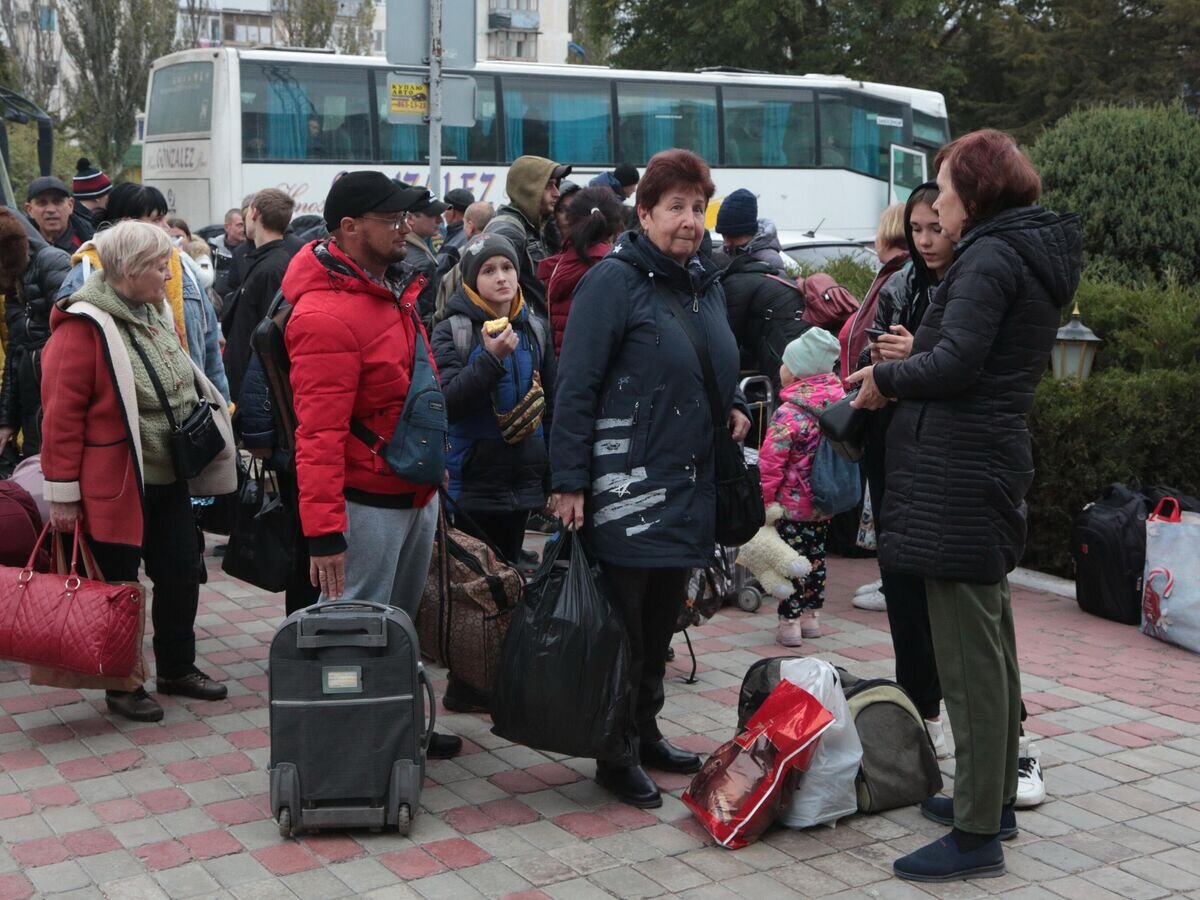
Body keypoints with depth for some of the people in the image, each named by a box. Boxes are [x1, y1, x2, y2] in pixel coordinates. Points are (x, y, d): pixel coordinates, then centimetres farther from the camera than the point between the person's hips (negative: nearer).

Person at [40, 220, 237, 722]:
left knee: (181, 573, 14)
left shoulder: (154, 314, 9)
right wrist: (63, 492, -17)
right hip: (115, 486, -8)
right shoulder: (84, 326, -17)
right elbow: (62, 413, -18)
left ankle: (177, 668, 31)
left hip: (169, 480, 8)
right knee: (119, 585, 5)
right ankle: (122, 685, 20)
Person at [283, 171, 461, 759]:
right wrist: (324, 531, -26)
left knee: (400, 624, 21)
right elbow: (319, 433, -24)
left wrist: (432, 478, 19)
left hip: (417, 495, 10)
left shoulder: (392, 291, 10)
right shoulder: (327, 315, -20)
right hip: (368, 505, -10)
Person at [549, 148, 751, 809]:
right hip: (627, 491, -8)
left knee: (662, 622, 17)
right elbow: (575, 387, -14)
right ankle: (618, 757, 14)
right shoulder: (615, 281, -11)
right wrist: (569, 482, -18)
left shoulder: (705, 284, 14)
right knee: (624, 626, 1)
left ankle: (646, 733, 32)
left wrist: (732, 408, 8)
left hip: (688, 491, 8)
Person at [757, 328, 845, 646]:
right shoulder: (836, 403, 2)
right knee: (815, 557, 17)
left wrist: (767, 497, -11)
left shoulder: (789, 413, -21)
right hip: (824, 504, 7)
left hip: (791, 503, -7)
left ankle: (789, 622, 2)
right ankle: (811, 615, 26)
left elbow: (771, 460, -21)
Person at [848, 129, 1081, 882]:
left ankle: (978, 834, 1)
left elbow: (955, 362, -22)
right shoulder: (1036, 255, 17)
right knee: (991, 641, 18)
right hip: (994, 459, 11)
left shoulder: (990, 256, -13)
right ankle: (993, 797, 30)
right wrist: (908, 368, 8)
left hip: (959, 468, -11)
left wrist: (886, 379, -6)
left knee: (969, 655, -6)